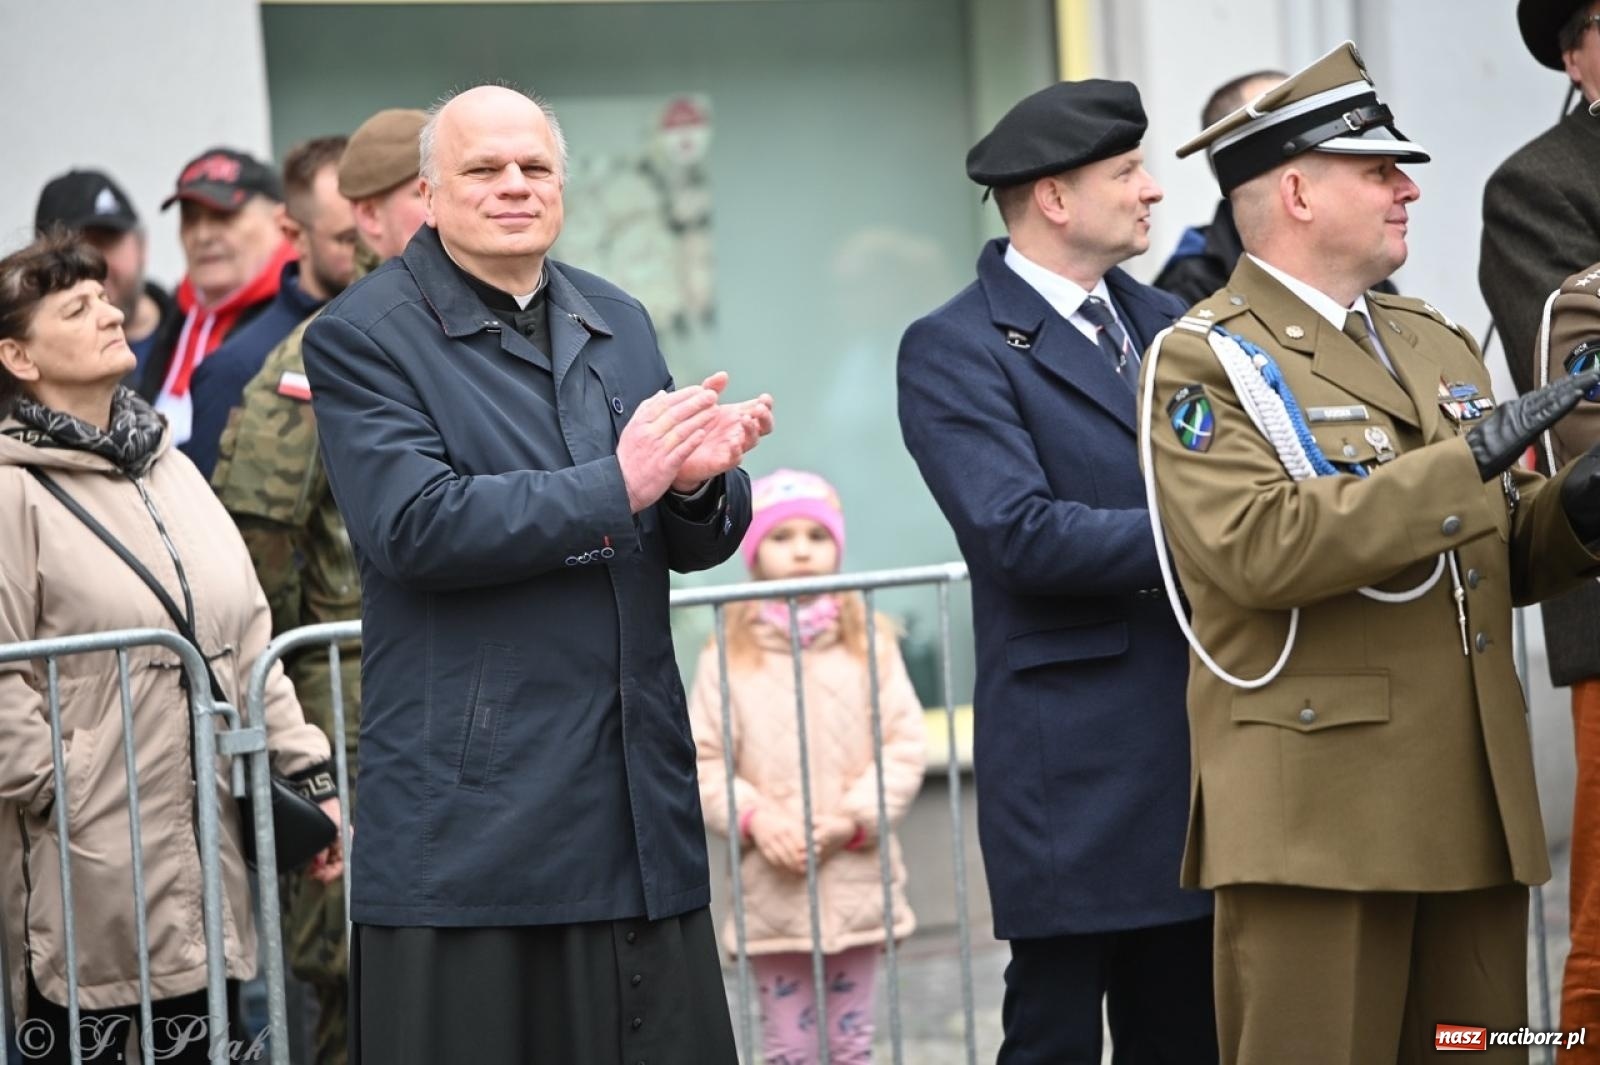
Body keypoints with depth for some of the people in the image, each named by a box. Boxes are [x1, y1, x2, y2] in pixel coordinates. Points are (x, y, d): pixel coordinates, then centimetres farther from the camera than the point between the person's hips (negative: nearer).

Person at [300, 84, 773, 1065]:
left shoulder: (618, 322, 16)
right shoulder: (361, 338, -3)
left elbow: (695, 544, 16)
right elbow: (413, 525, -17)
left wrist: (700, 483, -9)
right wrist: (616, 485, -18)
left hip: (640, 796, 5)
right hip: (469, 813, -5)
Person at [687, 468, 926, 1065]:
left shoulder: (871, 645, 2)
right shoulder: (729, 658, -1)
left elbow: (905, 747, -1)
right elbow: (701, 761, -2)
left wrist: (854, 819, -12)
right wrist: (753, 816, -16)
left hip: (857, 882, 1)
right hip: (771, 889, -1)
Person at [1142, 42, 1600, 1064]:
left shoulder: (1440, 342, 19)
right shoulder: (1203, 362, -5)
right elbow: (1259, 550, -21)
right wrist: (1463, 462, -22)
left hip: (1472, 805, 7)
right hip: (1318, 813, -7)